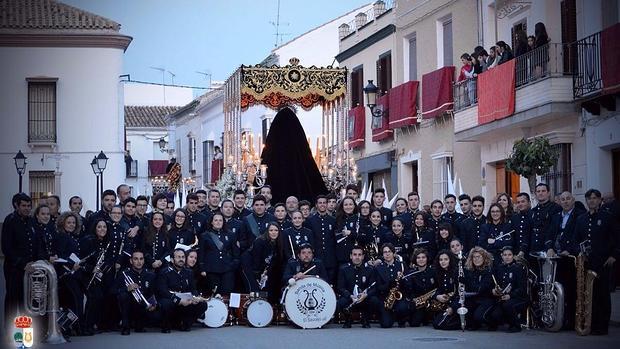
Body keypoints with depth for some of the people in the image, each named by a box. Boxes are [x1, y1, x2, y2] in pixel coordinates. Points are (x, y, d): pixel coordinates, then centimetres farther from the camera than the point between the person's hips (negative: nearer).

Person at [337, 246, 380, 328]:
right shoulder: (344, 269, -1)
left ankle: (365, 320, 0)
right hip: (349, 299, -1)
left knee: (375, 301, -30)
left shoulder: (369, 270, 1)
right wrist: (351, 296, -25)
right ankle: (348, 320, 2)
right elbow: (341, 288, -6)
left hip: (365, 300, 1)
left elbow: (373, 288, -4)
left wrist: (365, 295, -27)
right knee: (340, 303, -34)